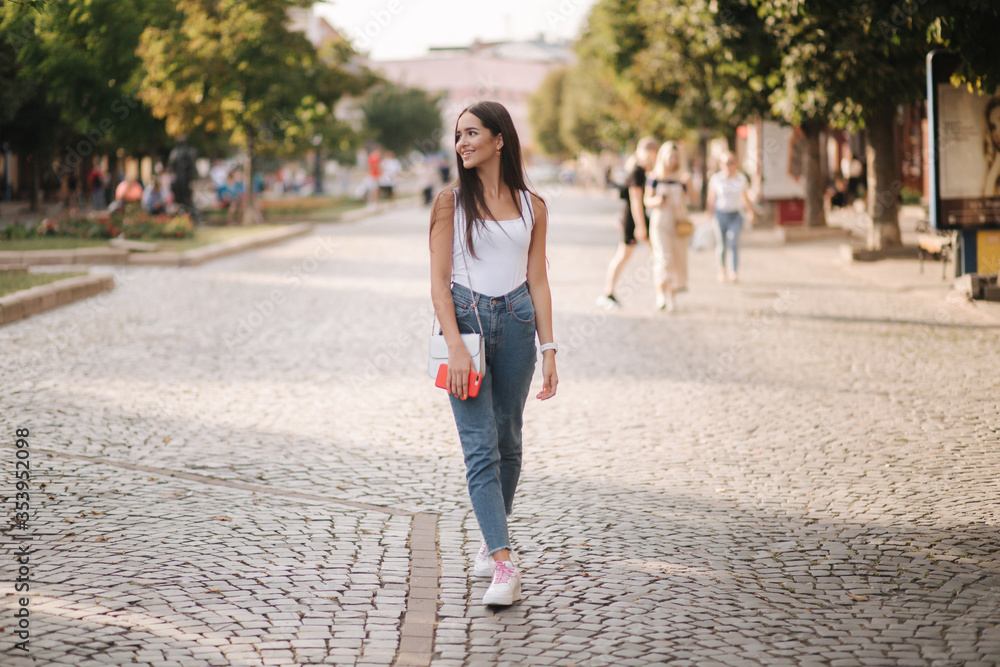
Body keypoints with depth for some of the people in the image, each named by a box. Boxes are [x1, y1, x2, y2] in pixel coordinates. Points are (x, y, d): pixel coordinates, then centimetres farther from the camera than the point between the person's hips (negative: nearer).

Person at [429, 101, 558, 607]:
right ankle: (503, 564, -15)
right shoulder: (451, 201, 0)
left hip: (516, 322, 3)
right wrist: (455, 346, -15)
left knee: (507, 441, 9)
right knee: (481, 446, -10)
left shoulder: (531, 206, 6)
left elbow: (537, 282, 8)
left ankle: (491, 541, 28)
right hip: (465, 318, -3)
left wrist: (548, 348, 2)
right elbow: (439, 282, -4)